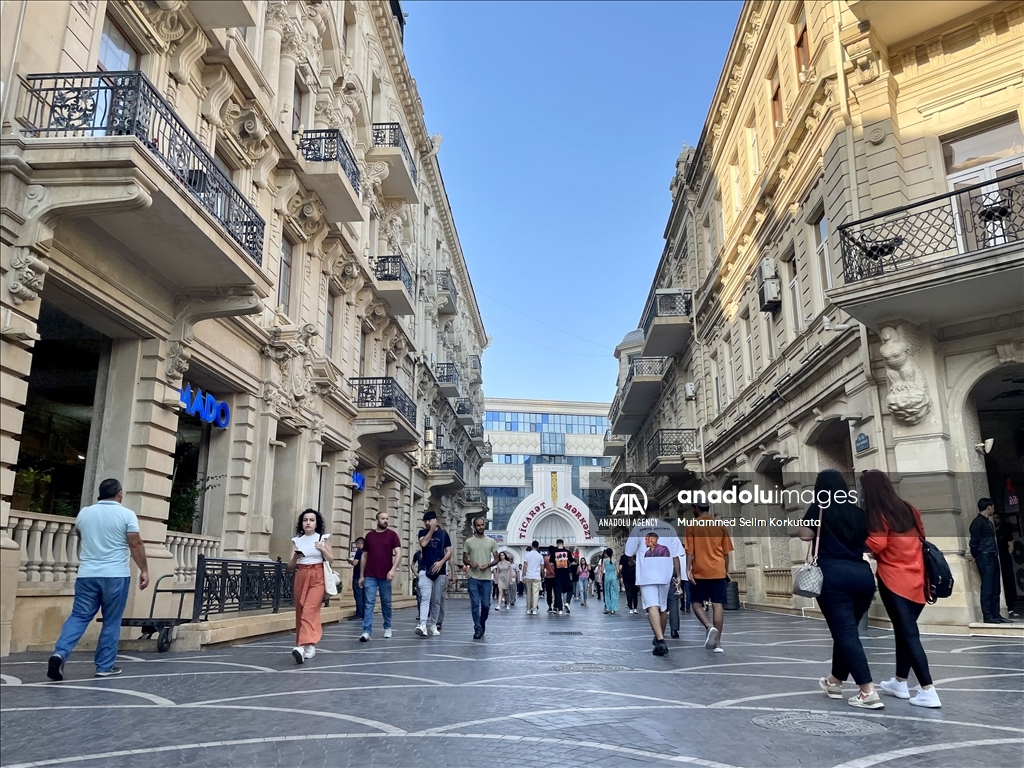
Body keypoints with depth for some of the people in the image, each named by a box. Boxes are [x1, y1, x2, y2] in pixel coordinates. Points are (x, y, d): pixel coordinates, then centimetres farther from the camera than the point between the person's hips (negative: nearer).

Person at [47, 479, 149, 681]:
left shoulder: (84, 513, 7)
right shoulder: (126, 514, -6)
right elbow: (136, 545, -9)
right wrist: (144, 570, -2)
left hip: (87, 574, 3)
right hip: (116, 575, -3)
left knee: (79, 616, 9)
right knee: (111, 622, 6)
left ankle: (60, 653, -12)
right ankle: (104, 667, 10)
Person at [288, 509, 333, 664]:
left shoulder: (323, 538, 3)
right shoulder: (297, 540, 8)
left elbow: (331, 560, 6)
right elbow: (290, 567, 9)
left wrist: (322, 549, -11)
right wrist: (295, 557, -13)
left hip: (317, 577, -4)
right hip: (301, 577, 4)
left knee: (310, 610, -19)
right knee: (300, 612, 4)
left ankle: (303, 646, -29)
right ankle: (309, 645, 17)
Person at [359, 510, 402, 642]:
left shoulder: (392, 535, 1)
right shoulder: (369, 535, 8)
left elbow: (398, 553, -6)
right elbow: (364, 556, 13)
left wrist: (393, 569, -19)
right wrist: (361, 575, 10)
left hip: (385, 576, -1)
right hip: (370, 576, 1)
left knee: (386, 603, 10)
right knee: (369, 602, -5)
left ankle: (387, 628, 25)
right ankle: (367, 631, -8)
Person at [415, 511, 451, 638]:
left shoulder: (443, 534, 6)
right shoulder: (423, 533, 8)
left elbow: (449, 552, 1)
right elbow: (423, 544, -13)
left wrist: (441, 562, -15)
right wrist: (431, 530, -8)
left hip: (440, 571, 1)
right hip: (425, 570, -1)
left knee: (436, 600, 7)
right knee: (425, 597, -16)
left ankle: (433, 625, 19)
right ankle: (422, 625, -26)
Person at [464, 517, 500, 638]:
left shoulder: (491, 542, 5)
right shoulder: (469, 541, 4)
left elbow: (496, 559, 7)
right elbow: (464, 559, 9)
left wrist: (488, 565, -12)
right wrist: (470, 563, -13)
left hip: (486, 578, 1)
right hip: (473, 578, -1)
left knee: (486, 604, 4)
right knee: (475, 604, -3)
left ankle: (482, 624, 28)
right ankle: (478, 628, 5)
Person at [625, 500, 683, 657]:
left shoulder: (638, 528, 0)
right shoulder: (669, 528, 5)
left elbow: (630, 553, 5)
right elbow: (676, 554, 2)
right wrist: (678, 576, 7)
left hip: (646, 575, -3)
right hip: (665, 574, 3)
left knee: (652, 607, -9)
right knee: (663, 607, 18)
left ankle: (660, 640, -25)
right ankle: (660, 638, 33)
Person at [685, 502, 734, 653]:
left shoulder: (692, 525, -1)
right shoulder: (721, 525, 8)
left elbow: (690, 550, -8)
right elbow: (726, 552, 11)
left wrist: (688, 569, -9)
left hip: (700, 572, -2)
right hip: (718, 571, 3)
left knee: (697, 603, 10)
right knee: (718, 605, 2)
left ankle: (709, 627, -14)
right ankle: (717, 642, 0)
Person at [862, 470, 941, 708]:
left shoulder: (878, 516, -10)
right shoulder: (909, 510, 10)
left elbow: (876, 546, -18)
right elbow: (921, 537, 18)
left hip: (893, 581, -7)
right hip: (916, 581, 7)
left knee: (908, 634, -3)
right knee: (905, 631, 17)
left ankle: (928, 691, -7)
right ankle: (900, 682, 29)